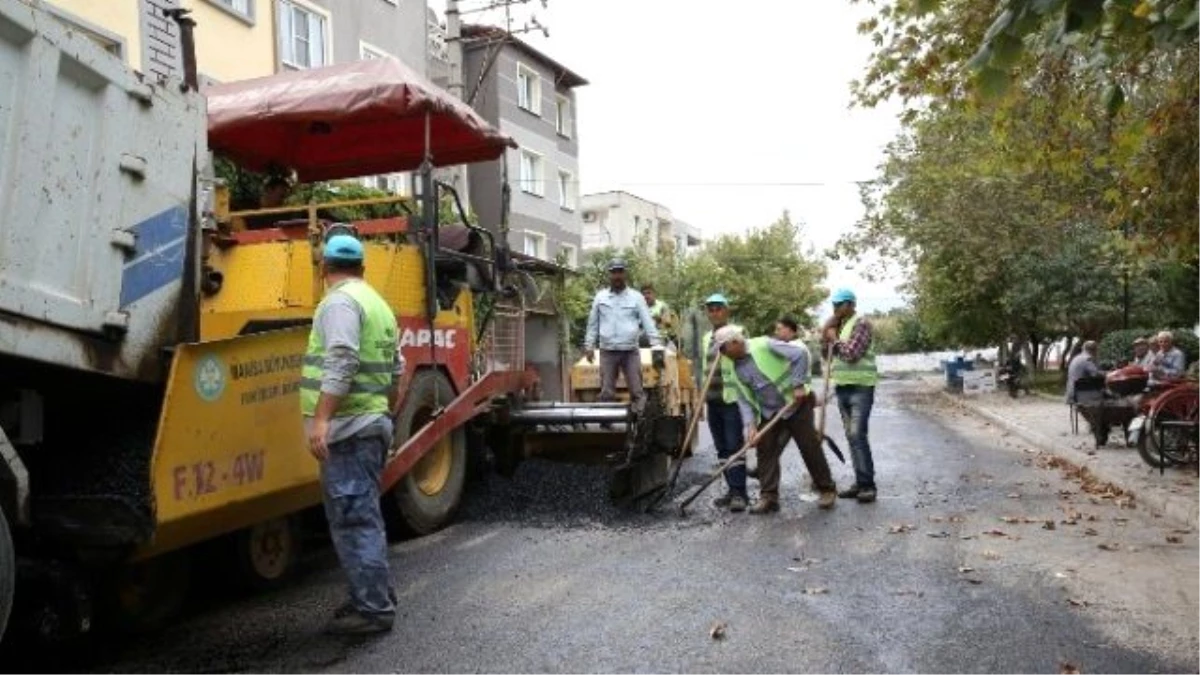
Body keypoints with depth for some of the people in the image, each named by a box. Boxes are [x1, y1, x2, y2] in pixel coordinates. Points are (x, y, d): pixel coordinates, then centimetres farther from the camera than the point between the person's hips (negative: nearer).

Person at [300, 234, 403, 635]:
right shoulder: (377, 302, 19)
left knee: (353, 518, -6)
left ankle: (372, 609, -2)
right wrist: (387, 412, 30)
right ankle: (375, 597, 26)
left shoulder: (340, 301, -10)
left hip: (349, 427, -10)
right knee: (363, 515, 17)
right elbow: (396, 369, 21)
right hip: (372, 423, 10)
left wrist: (320, 418, -26)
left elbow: (341, 364, -23)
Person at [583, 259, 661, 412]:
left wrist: (656, 345, -11)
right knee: (606, 392, 3)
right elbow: (593, 323, 13)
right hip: (607, 352, 1)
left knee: (637, 391, -2)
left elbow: (647, 322, -1)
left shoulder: (636, 297, 4)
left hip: (631, 351, -1)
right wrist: (589, 346, 8)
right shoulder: (600, 297, 9)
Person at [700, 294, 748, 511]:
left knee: (734, 446, -8)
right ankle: (731, 490, 14)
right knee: (722, 448, 8)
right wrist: (702, 397, 18)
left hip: (732, 398, -7)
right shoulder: (706, 338, 17)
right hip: (712, 399, 7)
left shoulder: (737, 332, -3)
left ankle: (739, 492, -6)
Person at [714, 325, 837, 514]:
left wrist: (798, 384, -22)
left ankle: (827, 490, 16)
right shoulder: (736, 368, 2)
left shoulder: (765, 346, -19)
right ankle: (769, 497, 6)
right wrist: (750, 425, -11)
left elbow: (800, 354, -21)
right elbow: (744, 400, 2)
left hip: (796, 405, -6)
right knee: (765, 450, -1)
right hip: (769, 413, 6)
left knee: (810, 448, 0)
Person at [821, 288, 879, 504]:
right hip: (842, 387, 8)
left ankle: (868, 484, -10)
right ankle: (860, 482, 14)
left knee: (857, 435, -14)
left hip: (860, 387, -8)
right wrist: (826, 333, 2)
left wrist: (834, 338, -7)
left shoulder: (861, 324, -10)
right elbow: (825, 352, 15)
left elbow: (851, 353, -20)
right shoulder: (837, 326, 15)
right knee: (851, 436, 9)